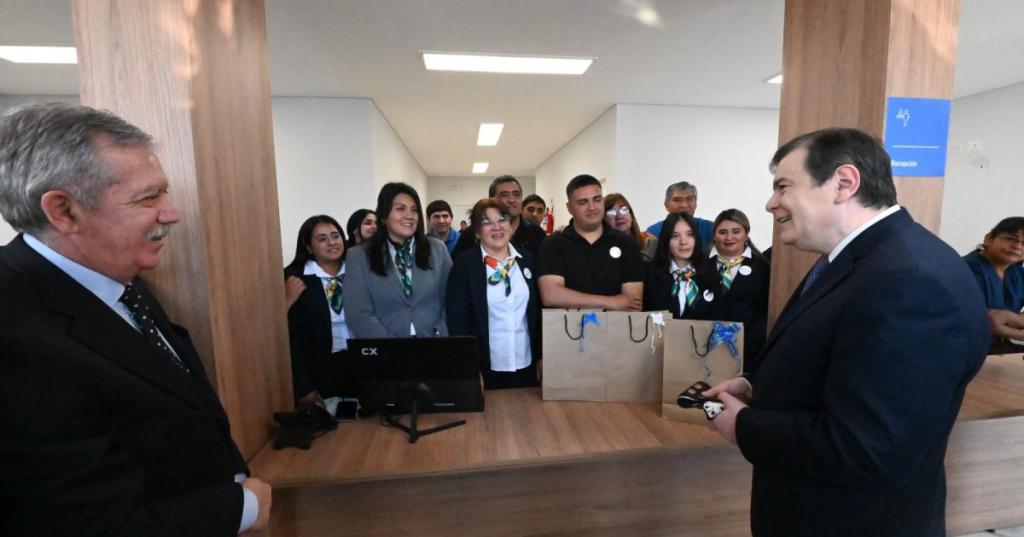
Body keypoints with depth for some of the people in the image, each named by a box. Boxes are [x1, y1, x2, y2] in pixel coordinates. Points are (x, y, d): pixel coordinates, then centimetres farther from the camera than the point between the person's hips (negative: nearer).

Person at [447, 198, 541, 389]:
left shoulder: (528, 260, 5)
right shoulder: (465, 263, -7)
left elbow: (539, 311, 9)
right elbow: (456, 317, -8)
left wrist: (541, 357, 7)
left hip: (526, 365, 4)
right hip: (485, 367, -3)